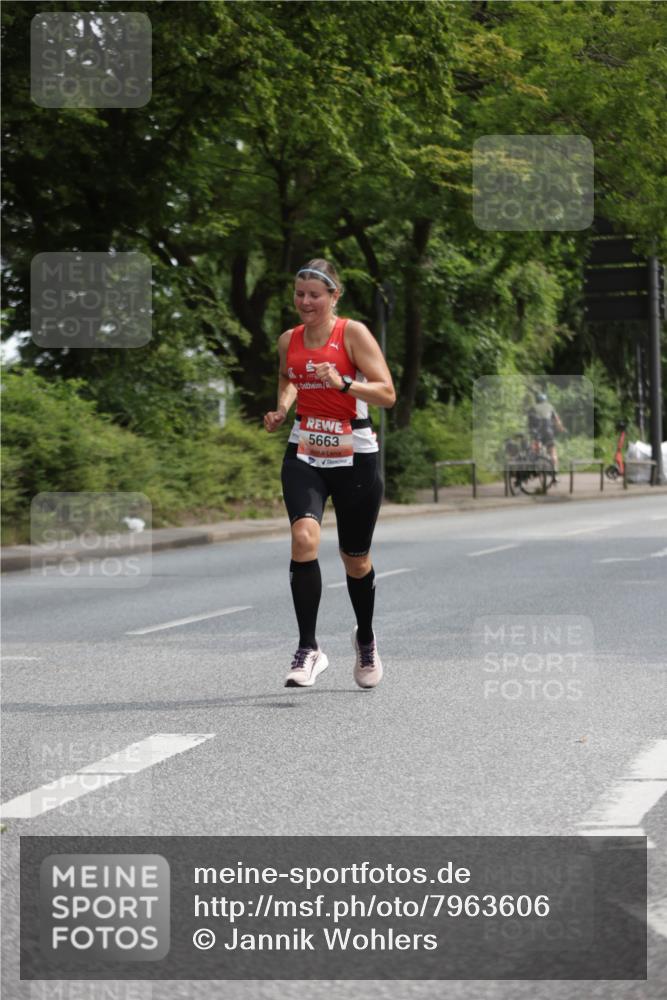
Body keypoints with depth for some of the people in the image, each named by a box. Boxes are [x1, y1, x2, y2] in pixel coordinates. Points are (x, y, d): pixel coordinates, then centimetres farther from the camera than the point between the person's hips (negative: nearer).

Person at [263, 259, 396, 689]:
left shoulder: (353, 333, -8)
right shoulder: (289, 340, 6)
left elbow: (387, 393, -13)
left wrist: (343, 383, -28)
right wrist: (282, 407, 8)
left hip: (355, 457, -3)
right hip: (304, 455, 3)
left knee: (356, 559, 10)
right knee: (304, 537, -23)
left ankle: (366, 638, 38)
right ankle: (308, 649, -19)